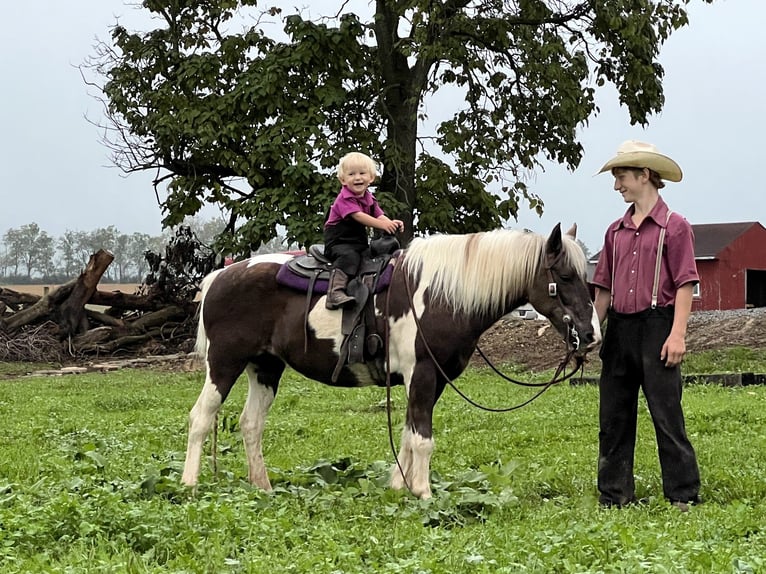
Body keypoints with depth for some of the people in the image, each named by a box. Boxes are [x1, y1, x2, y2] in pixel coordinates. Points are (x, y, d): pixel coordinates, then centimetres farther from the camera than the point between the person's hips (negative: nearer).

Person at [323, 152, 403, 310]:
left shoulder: (369, 199, 13)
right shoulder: (344, 198, -14)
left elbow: (379, 216, 4)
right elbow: (358, 216, -26)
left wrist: (392, 223, -21)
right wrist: (383, 225, -34)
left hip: (360, 242, 9)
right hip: (338, 242, -9)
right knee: (349, 256, -35)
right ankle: (335, 292, -49)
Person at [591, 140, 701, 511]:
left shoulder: (674, 227, -4)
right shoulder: (616, 231, 13)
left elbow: (685, 284, -9)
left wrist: (677, 334, -17)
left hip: (656, 325, -6)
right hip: (618, 329, 6)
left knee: (667, 416, -4)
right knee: (613, 418, 9)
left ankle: (683, 496, 2)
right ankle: (615, 495, 17)